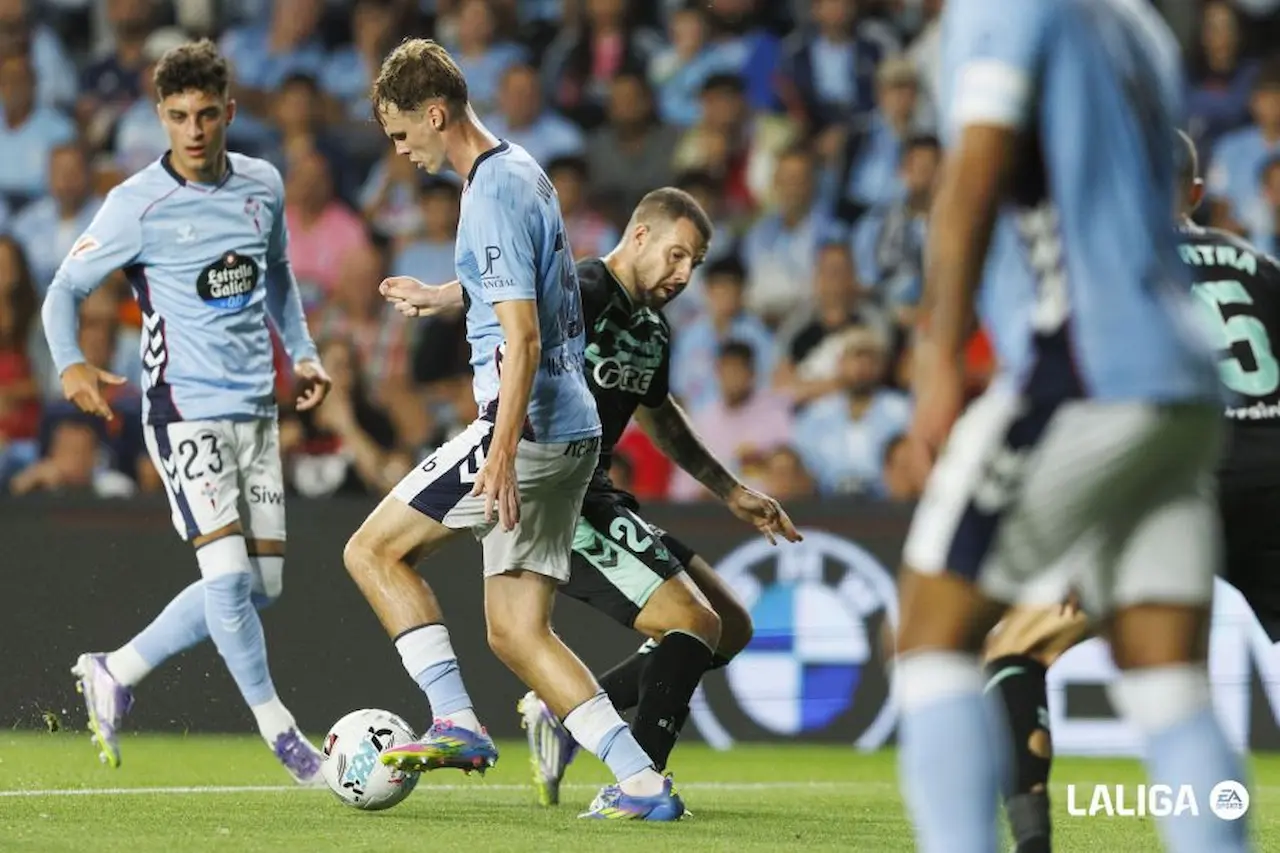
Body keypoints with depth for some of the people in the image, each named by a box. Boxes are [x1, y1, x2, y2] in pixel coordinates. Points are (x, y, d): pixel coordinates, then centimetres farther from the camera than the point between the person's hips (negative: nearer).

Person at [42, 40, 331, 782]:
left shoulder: (264, 186, 6)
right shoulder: (139, 206, -10)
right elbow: (66, 287, -4)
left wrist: (303, 353, 11)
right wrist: (71, 364, -22)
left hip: (256, 408, 6)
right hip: (185, 408, -6)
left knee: (263, 584, 6)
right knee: (228, 572, -15)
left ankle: (117, 673, 20)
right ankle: (282, 736, -4)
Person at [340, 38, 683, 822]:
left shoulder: (494, 195, -15)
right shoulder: (523, 173, 16)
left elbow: (521, 338, -21)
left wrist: (502, 452, -26)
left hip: (529, 429, -10)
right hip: (572, 429, 10)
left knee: (373, 551, 0)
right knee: (516, 632, 8)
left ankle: (459, 723, -6)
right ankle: (642, 782, 0)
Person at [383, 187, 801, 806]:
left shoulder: (652, 331, 14)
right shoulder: (582, 293, -14)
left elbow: (661, 420, 30)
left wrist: (731, 493, 32)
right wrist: (437, 298, -54)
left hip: (596, 497, 10)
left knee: (731, 628, 9)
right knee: (697, 624, -17)